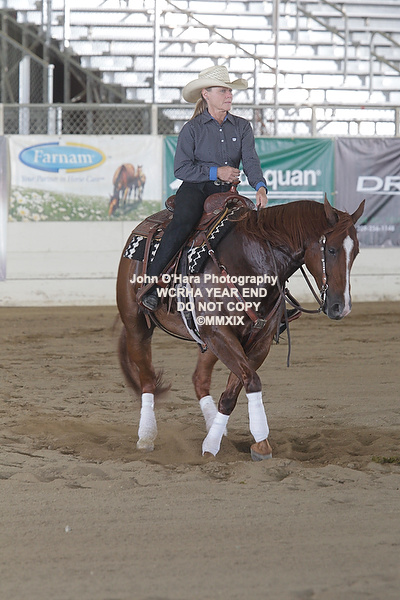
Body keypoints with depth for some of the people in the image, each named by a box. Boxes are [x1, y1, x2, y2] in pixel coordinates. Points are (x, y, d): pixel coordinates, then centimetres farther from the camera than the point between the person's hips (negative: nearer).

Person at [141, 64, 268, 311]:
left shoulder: (242, 127, 11)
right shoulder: (192, 129, 2)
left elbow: (250, 161, -2)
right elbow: (181, 168, -4)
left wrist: (260, 186, -21)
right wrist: (215, 172, -13)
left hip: (226, 192, 4)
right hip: (195, 189, -4)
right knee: (183, 223, -32)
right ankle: (150, 287, -35)